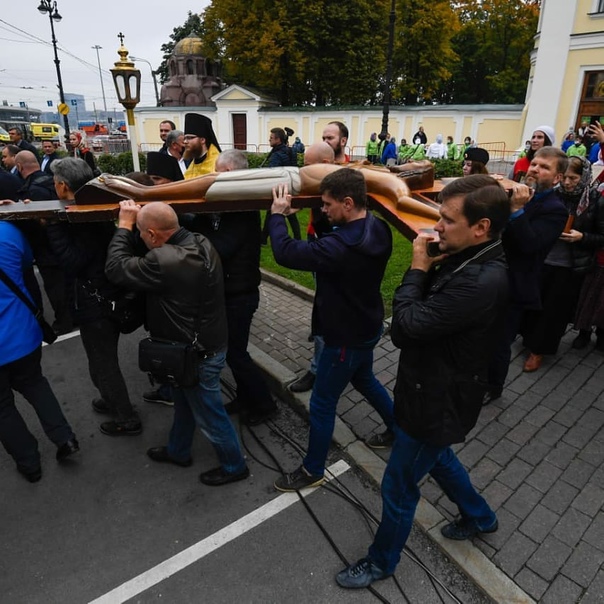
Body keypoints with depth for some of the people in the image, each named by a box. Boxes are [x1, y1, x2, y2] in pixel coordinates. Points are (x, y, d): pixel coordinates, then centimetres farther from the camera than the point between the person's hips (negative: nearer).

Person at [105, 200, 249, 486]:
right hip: (205, 341, 9)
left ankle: (234, 466, 36)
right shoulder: (199, 241, -6)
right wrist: (138, 220, 1)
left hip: (198, 354, -9)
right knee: (184, 404, 29)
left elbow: (116, 268, -19)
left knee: (209, 415, 13)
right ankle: (178, 451, 53)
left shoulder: (165, 262, -34)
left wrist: (124, 226, -10)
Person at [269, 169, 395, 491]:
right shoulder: (378, 230, -7)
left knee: (322, 404, 8)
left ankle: (312, 471, 26)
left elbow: (285, 252, -31)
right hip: (367, 326, 9)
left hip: (346, 337, -9)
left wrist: (277, 214, -15)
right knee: (364, 380, 32)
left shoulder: (340, 247, -35)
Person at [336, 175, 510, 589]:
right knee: (436, 458, 33)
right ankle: (480, 517, 58)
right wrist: (431, 268, -13)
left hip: (438, 402, -9)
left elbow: (409, 323, -31)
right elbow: (424, 314, 3)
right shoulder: (466, 259, -2)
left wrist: (418, 268, -19)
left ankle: (382, 561, 38)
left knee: (399, 486, 11)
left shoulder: (480, 282, -33)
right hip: (432, 389, 10)